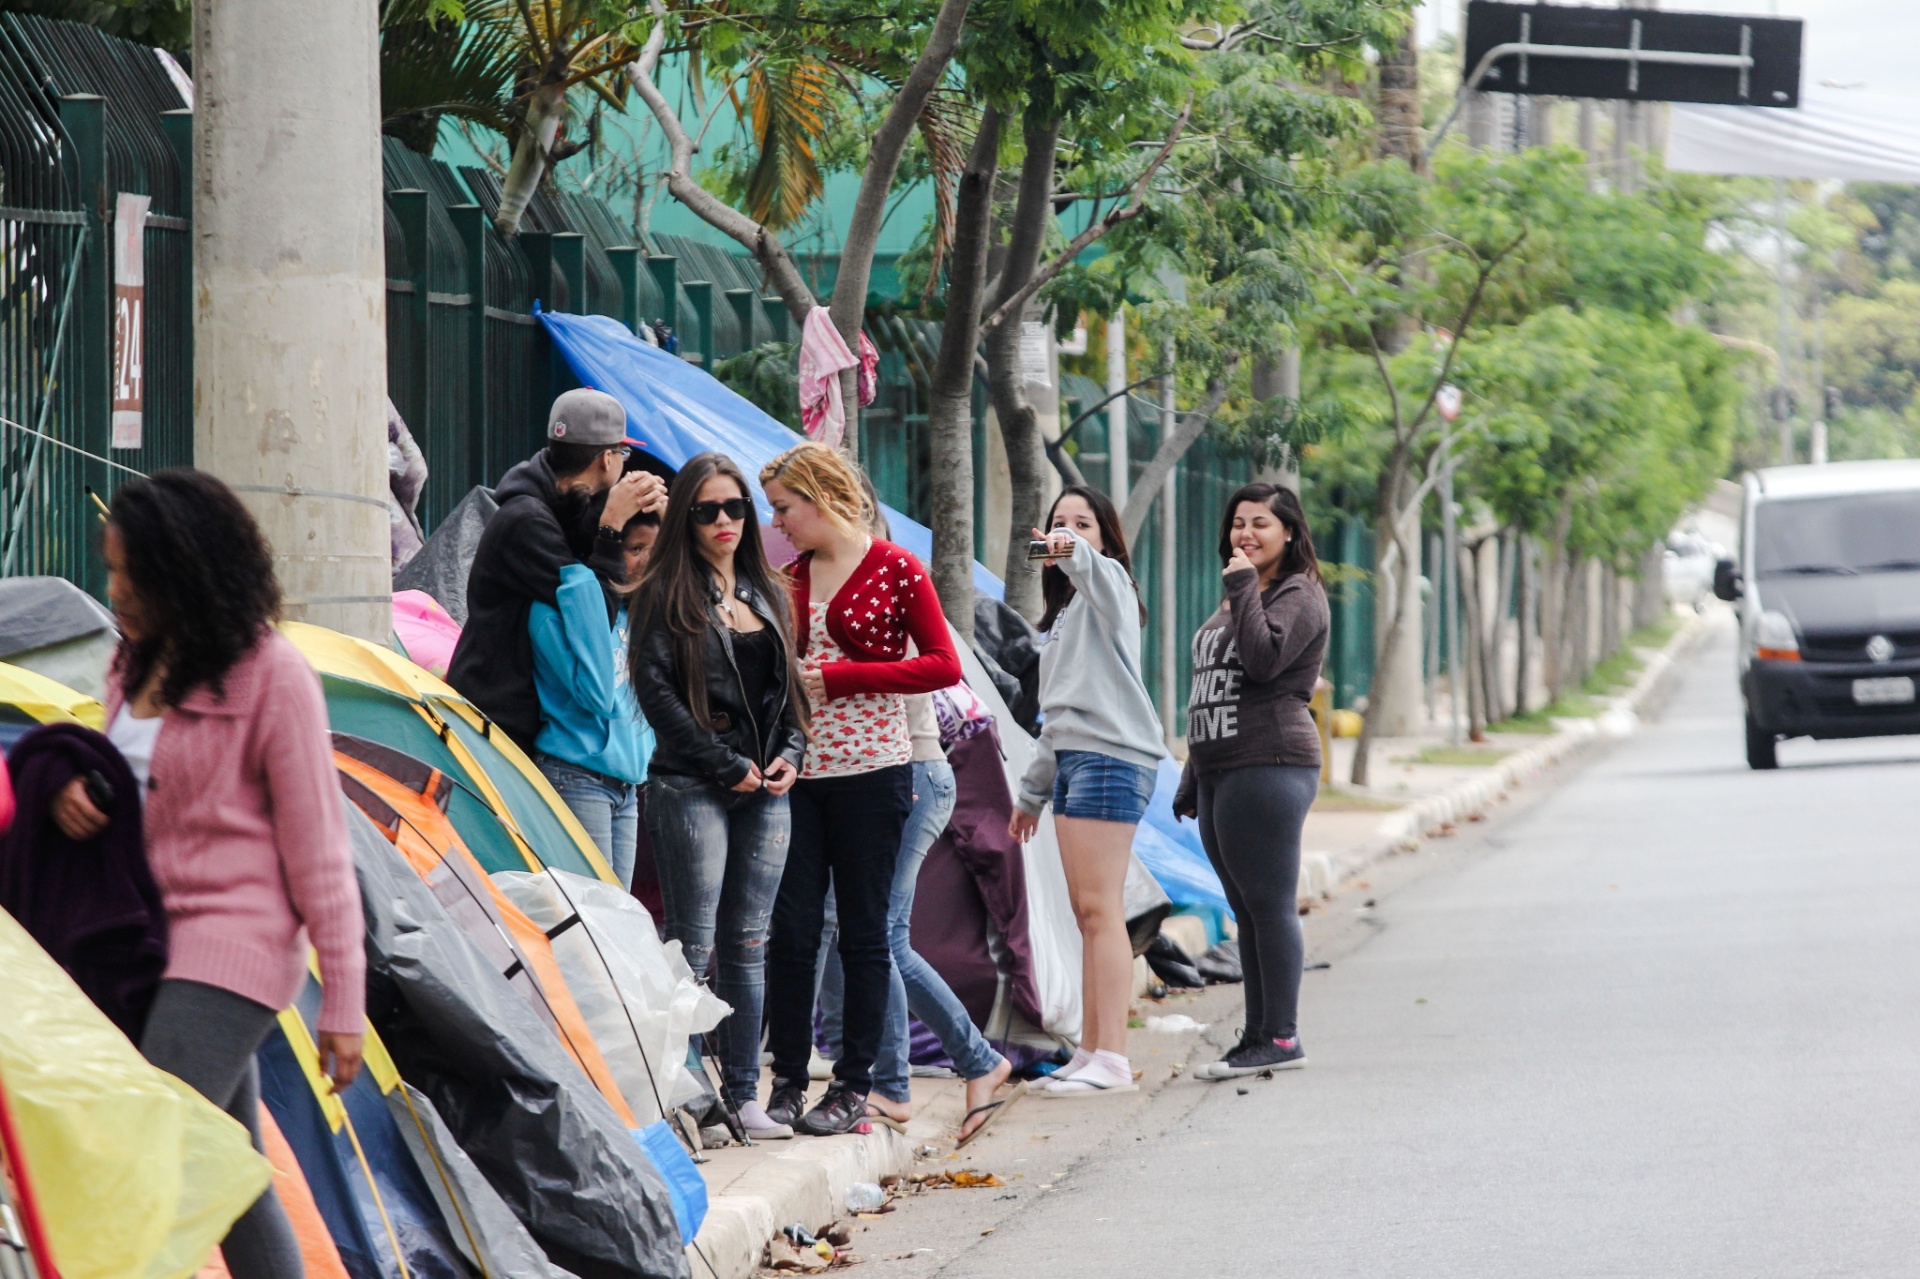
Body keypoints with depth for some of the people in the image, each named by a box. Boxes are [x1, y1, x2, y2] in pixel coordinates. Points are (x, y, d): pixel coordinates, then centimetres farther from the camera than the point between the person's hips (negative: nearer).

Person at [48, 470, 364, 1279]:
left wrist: (343, 1000, -11)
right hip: (156, 940, 8)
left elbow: (316, 849, -11)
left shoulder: (272, 678, -13)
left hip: (234, 940, -8)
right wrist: (72, 791, -1)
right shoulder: (136, 662, 9)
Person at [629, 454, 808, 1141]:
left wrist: (790, 753, 2)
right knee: (694, 945, -8)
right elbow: (655, 689, -11)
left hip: (766, 792, 6)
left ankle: (743, 1096, 10)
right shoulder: (666, 594, -3)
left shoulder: (767, 595, 17)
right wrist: (726, 766, -12)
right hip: (691, 787, -6)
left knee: (748, 944, 7)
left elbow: (790, 686, 21)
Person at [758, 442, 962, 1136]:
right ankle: (787, 1080, 6)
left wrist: (837, 676, -11)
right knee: (791, 930, 0)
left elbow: (943, 666, -7)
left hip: (870, 769, -4)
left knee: (863, 932, 1)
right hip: (797, 769, 4)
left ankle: (852, 1087, 6)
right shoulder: (788, 580, 12)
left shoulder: (895, 570, -2)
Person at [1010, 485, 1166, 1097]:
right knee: (1087, 912, 8)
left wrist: (1074, 555, -51)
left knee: (1100, 909, -13)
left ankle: (1112, 1058, -16)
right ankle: (1090, 1051, 10)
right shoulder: (1063, 609, 26)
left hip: (1110, 756, -10)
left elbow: (1102, 579, -30)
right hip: (1071, 759, 10)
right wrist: (1033, 790, 30)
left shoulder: (1107, 582, -2)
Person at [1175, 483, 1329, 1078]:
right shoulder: (1238, 598, 24)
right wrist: (1191, 780, 24)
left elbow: (1264, 658, -22)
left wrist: (1244, 586, -13)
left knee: (1270, 903, -9)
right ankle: (1258, 1037, 10)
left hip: (1268, 767, -9)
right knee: (1249, 910, 9)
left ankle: (1281, 1038, -8)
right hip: (1221, 772, 9)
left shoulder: (1299, 596, -4)